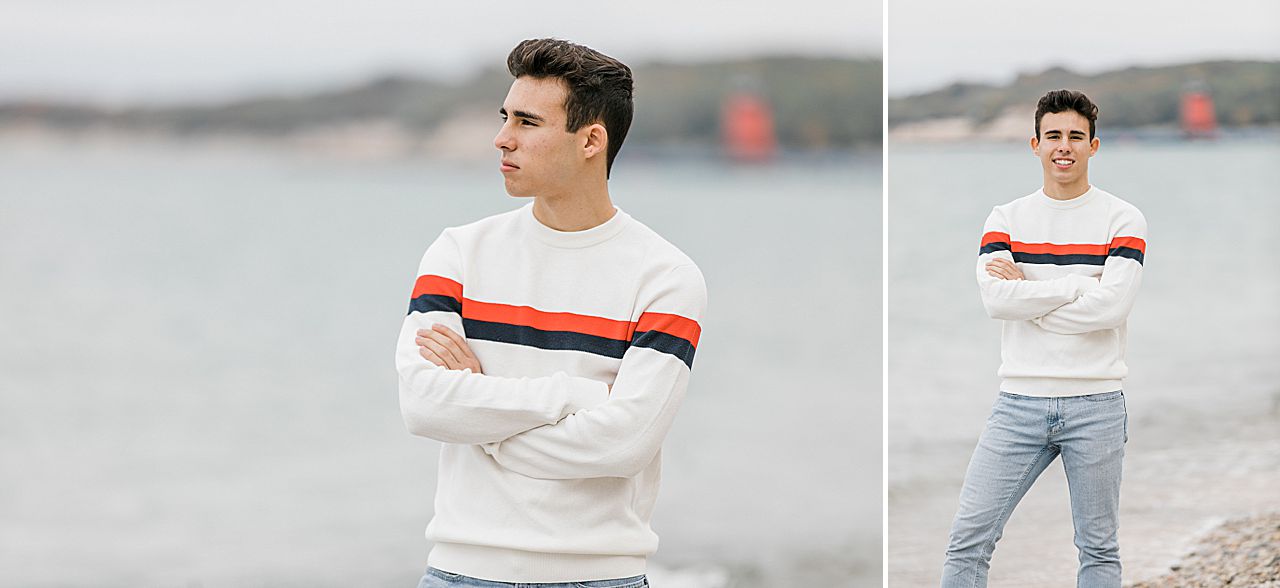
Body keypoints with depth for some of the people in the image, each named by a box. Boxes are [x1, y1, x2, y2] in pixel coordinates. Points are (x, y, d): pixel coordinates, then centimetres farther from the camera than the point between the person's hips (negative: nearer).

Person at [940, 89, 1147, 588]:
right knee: (968, 539, -3)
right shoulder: (1006, 219, 7)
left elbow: (1110, 306, -14)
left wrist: (1026, 289, -8)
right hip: (1020, 401, 2)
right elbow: (997, 299, -9)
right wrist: (1078, 286, -11)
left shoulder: (1122, 220, 1)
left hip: (1096, 403, -2)